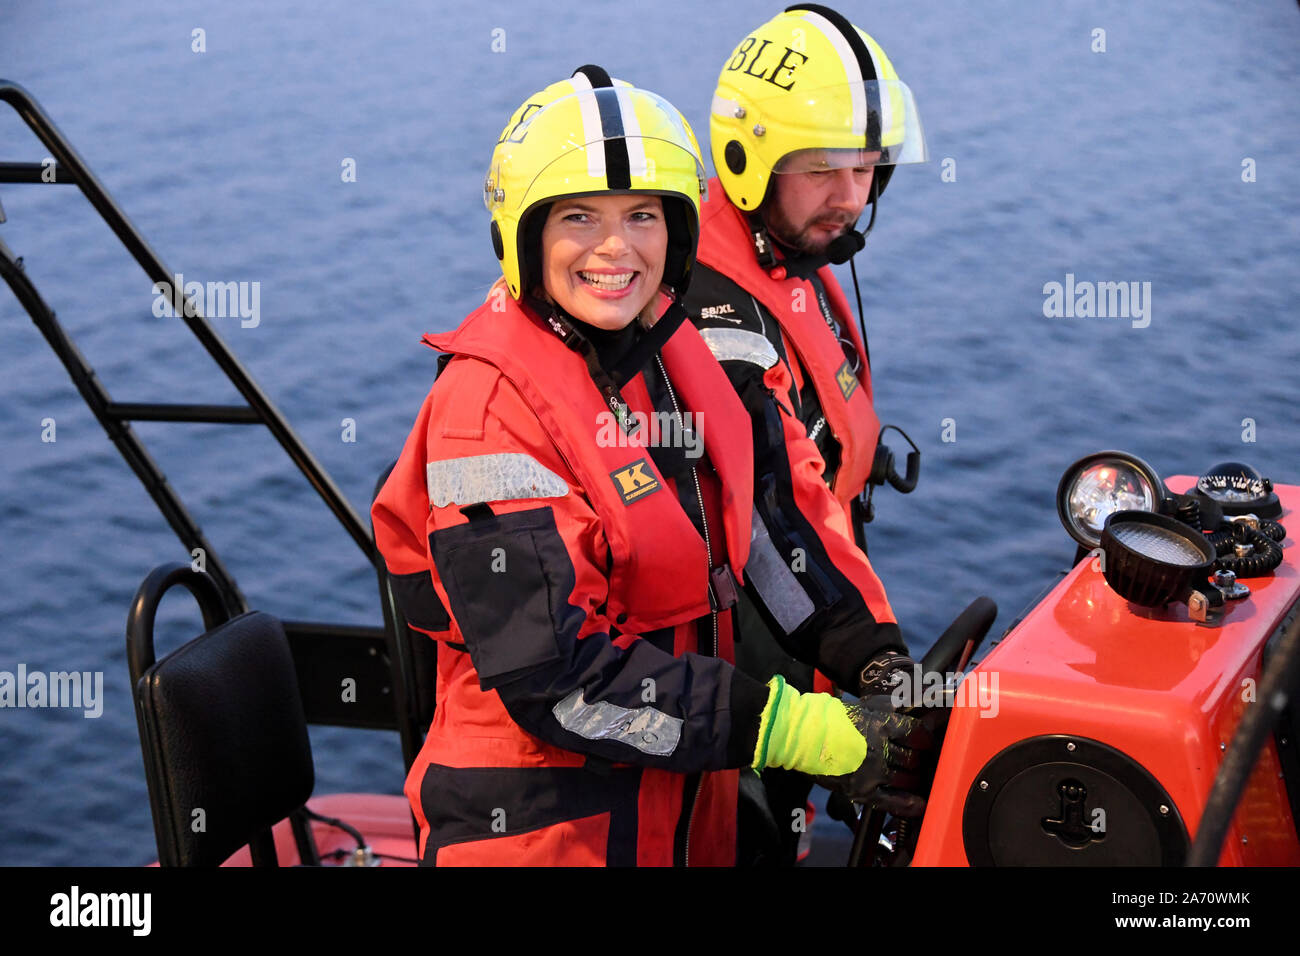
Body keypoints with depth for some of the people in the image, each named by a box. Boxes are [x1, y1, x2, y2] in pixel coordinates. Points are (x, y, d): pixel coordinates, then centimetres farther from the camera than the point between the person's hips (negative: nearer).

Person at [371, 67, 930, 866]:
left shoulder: (673, 350, 3)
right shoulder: (490, 407, -20)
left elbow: (751, 526, 11)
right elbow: (554, 677, -25)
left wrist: (871, 658, -3)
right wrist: (811, 733, -24)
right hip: (540, 828, -7)